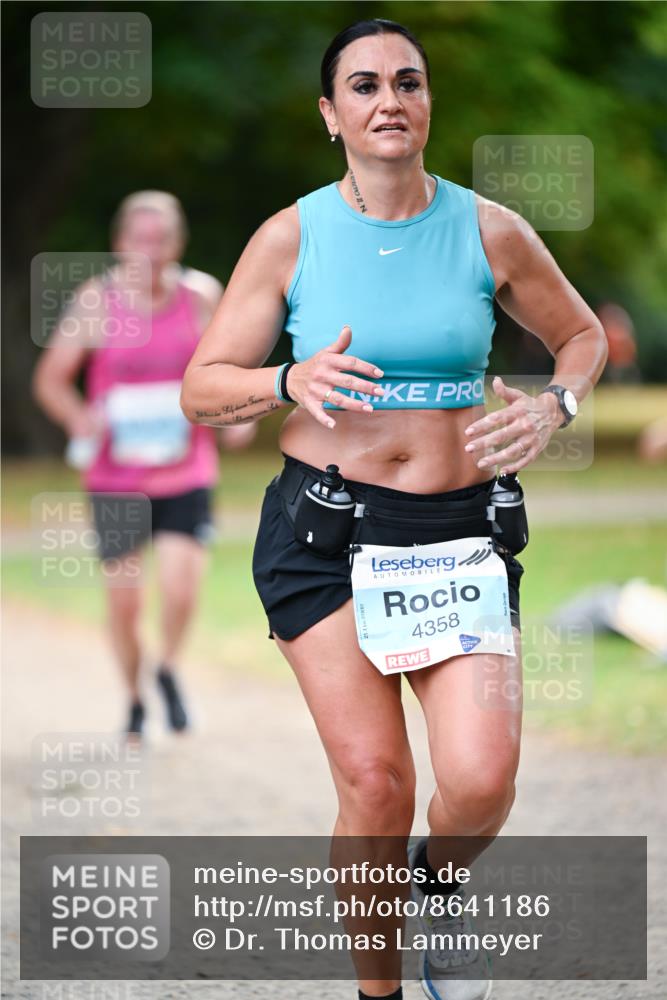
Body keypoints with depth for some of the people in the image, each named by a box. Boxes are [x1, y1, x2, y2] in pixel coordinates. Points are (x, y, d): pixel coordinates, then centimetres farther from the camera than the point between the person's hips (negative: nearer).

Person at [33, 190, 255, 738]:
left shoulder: (201, 295, -2)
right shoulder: (97, 300, -6)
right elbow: (50, 378, 0)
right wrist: (79, 417, -20)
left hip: (186, 474, 0)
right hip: (115, 478, 0)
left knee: (181, 590, -14)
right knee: (124, 600, 6)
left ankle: (169, 670, 18)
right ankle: (134, 698, 33)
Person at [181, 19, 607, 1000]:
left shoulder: (490, 231, 2)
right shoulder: (290, 238, 0)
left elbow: (586, 337, 18)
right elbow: (200, 388, 2)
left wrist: (553, 406, -4)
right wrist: (290, 383, -18)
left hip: (462, 524, 1)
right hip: (325, 526, -1)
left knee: (482, 779, -15)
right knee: (375, 782, -9)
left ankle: (437, 880, 20)